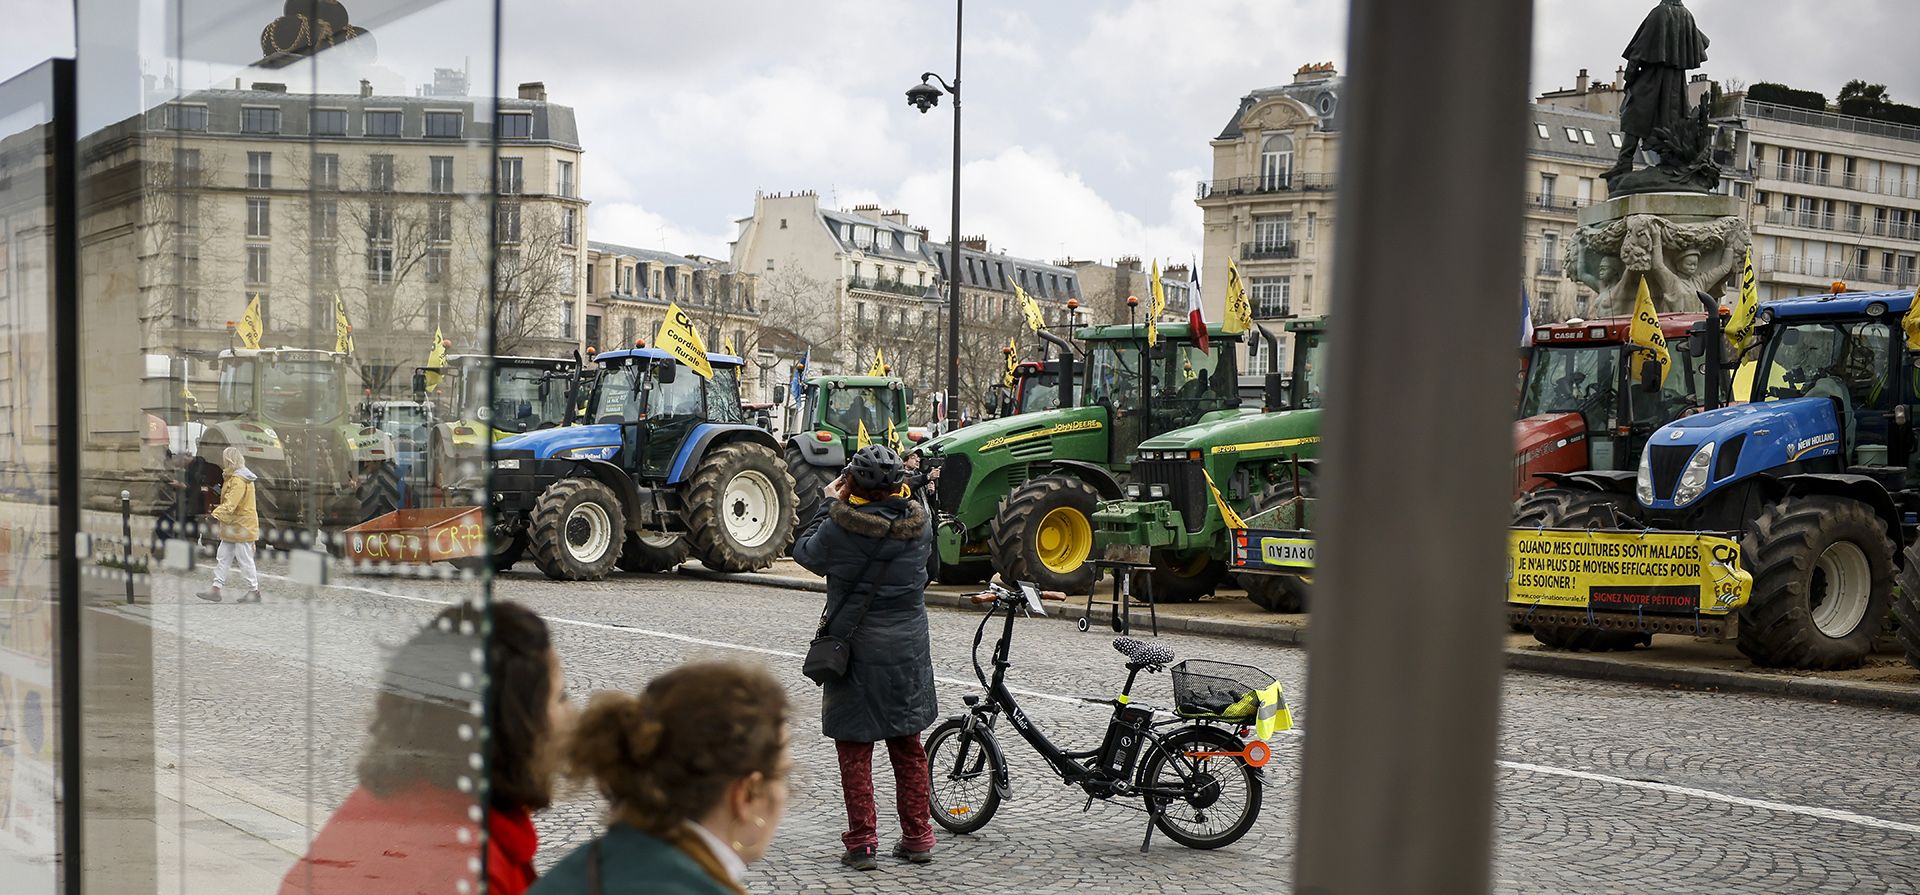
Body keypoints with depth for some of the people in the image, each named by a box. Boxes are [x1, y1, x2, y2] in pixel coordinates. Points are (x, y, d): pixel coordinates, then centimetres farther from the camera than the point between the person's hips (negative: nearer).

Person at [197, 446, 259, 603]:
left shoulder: (238, 480, -20)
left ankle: (254, 591, 8)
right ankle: (216, 590, 12)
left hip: (241, 526, -10)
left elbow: (230, 504, -31)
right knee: (222, 558, 10)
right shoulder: (235, 477, 14)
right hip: (233, 527, 10)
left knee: (245, 560, -1)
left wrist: (216, 514, -40)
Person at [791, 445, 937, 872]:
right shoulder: (918, 523, -6)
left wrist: (829, 503, 11)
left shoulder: (841, 527, -17)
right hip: (908, 652, 4)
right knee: (908, 747, 16)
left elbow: (805, 553, 1)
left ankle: (861, 844, 9)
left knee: (855, 751, 7)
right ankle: (918, 838, 23)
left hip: (856, 652, -4)